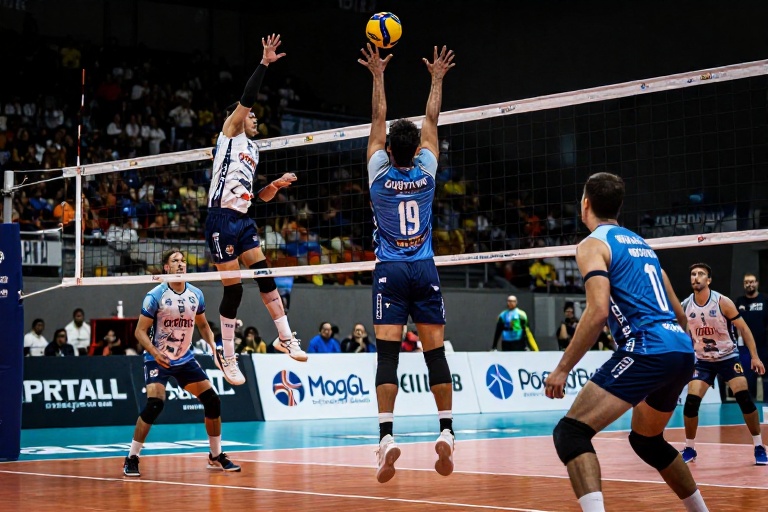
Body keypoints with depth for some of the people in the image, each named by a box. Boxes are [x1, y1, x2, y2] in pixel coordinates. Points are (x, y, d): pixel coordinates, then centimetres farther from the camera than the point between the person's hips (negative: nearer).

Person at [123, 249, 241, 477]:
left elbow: (203, 325, 17)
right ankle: (131, 459, -11)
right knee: (155, 404, -24)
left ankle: (216, 457, 15)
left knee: (212, 401, -1)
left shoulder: (196, 295, 1)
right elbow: (140, 331, -12)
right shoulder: (155, 295, -13)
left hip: (185, 359, 5)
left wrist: (213, 345, 0)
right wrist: (154, 352, -28)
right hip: (158, 359, -5)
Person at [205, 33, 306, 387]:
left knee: (265, 277, 0)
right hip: (221, 219, -7)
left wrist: (276, 185, 9)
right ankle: (226, 356, 6)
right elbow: (246, 99, -11)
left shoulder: (252, 150, 22)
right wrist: (264, 63, -14)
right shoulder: (230, 134, 3)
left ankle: (285, 338, 7)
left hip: (243, 221, 7)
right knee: (233, 291, -5)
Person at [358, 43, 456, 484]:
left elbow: (379, 118, 7)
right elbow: (432, 121, 12)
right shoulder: (427, 171, 1)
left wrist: (378, 75, 15)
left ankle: (387, 436, -19)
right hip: (425, 270, 1)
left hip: (391, 271, -1)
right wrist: (437, 78, 23)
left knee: (388, 353, -8)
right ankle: (446, 433, -2)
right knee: (436, 352, 2)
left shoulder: (380, 173, -2)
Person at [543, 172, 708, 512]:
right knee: (647, 441, 30)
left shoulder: (592, 245, 0)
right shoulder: (640, 243, 24)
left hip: (647, 352, -8)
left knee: (570, 433, -10)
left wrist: (563, 369, -11)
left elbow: (598, 310, -15)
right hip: (683, 350, 8)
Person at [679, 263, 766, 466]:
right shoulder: (685, 306, -8)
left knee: (744, 398, -15)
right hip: (703, 361, 2)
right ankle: (689, 448, 7)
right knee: (691, 401, -11)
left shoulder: (723, 302, -15)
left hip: (728, 357, -2)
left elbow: (743, 328, -8)